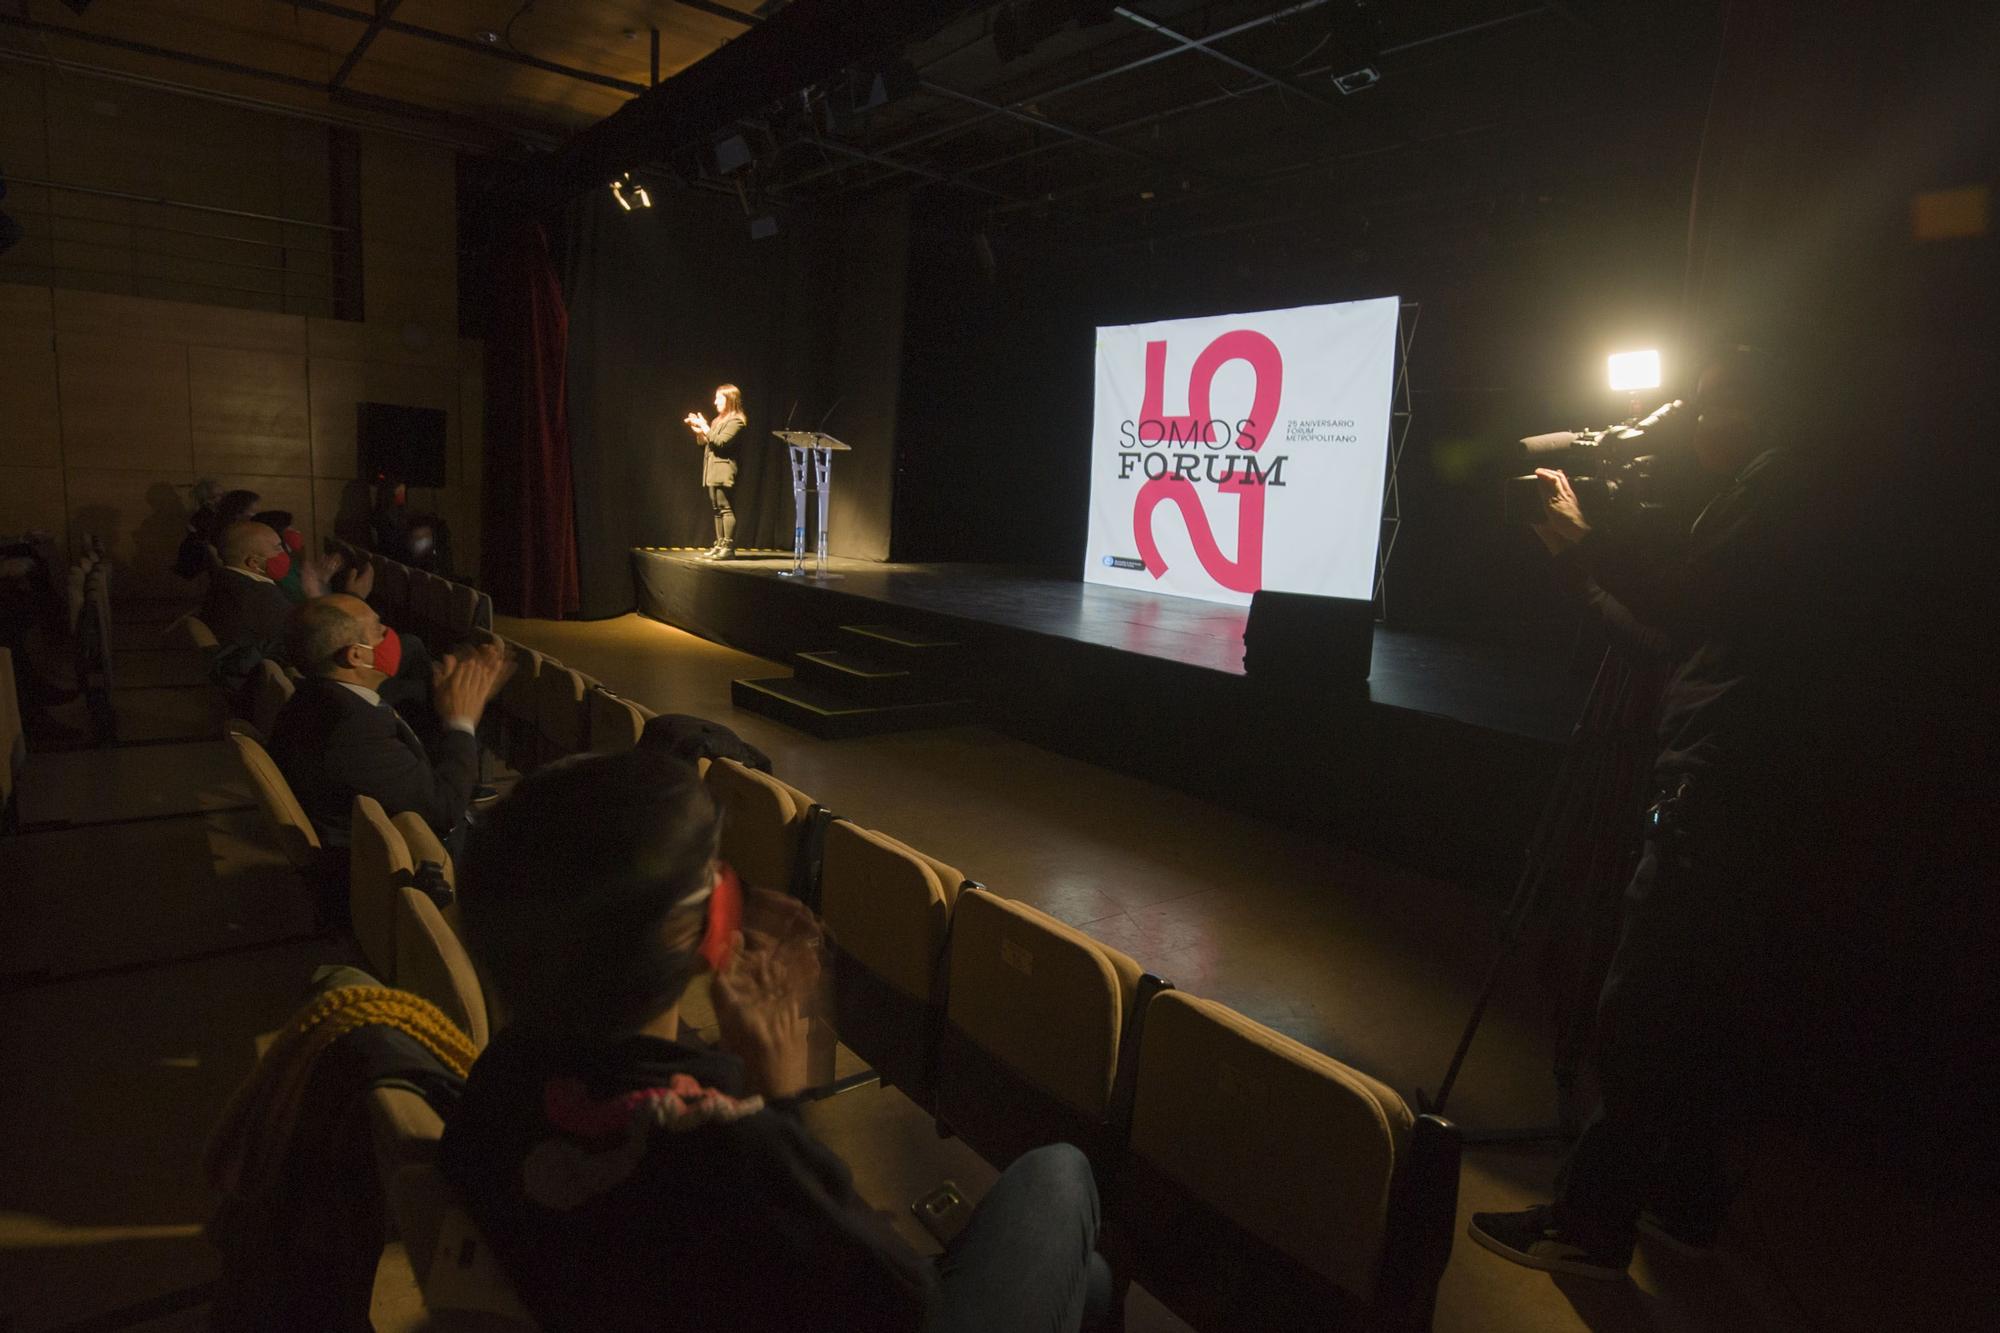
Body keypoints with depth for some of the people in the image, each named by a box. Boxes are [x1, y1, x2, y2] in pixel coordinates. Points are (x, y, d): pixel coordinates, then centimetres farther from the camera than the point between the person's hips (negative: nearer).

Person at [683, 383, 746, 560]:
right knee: (717, 510, 10)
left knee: (726, 508, -11)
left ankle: (729, 547, -11)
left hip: (724, 471, -10)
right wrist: (698, 430, 9)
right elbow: (706, 443, 23)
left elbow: (720, 442, -17)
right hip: (713, 472, 10)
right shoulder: (718, 420, 22)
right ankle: (720, 545, 13)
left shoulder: (735, 421, -7)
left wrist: (704, 427, -12)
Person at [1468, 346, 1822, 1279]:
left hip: (1721, 802, -10)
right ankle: (1686, 1199, 29)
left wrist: (1583, 538, -11)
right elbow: (1679, 639, 20)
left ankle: (1593, 1222, 3)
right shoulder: (1774, 496, 20)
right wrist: (1586, 570, 17)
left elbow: (1689, 608, -21)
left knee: (1641, 1017, -6)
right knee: (1719, 1014, 17)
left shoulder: (1780, 486, -9)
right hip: (1758, 806, 10)